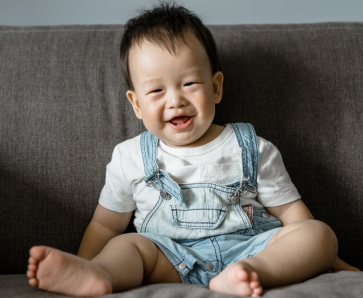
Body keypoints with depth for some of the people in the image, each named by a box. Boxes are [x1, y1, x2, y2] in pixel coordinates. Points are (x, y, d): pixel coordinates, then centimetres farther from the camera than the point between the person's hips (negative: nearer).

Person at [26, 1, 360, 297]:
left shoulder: (252, 150, 5)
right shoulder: (130, 158, 7)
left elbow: (292, 212, 10)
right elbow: (106, 224, 14)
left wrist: (326, 258, 3)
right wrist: (82, 267, 4)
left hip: (250, 247, 1)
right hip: (170, 260, 0)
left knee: (320, 233, -20)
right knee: (126, 245, -23)